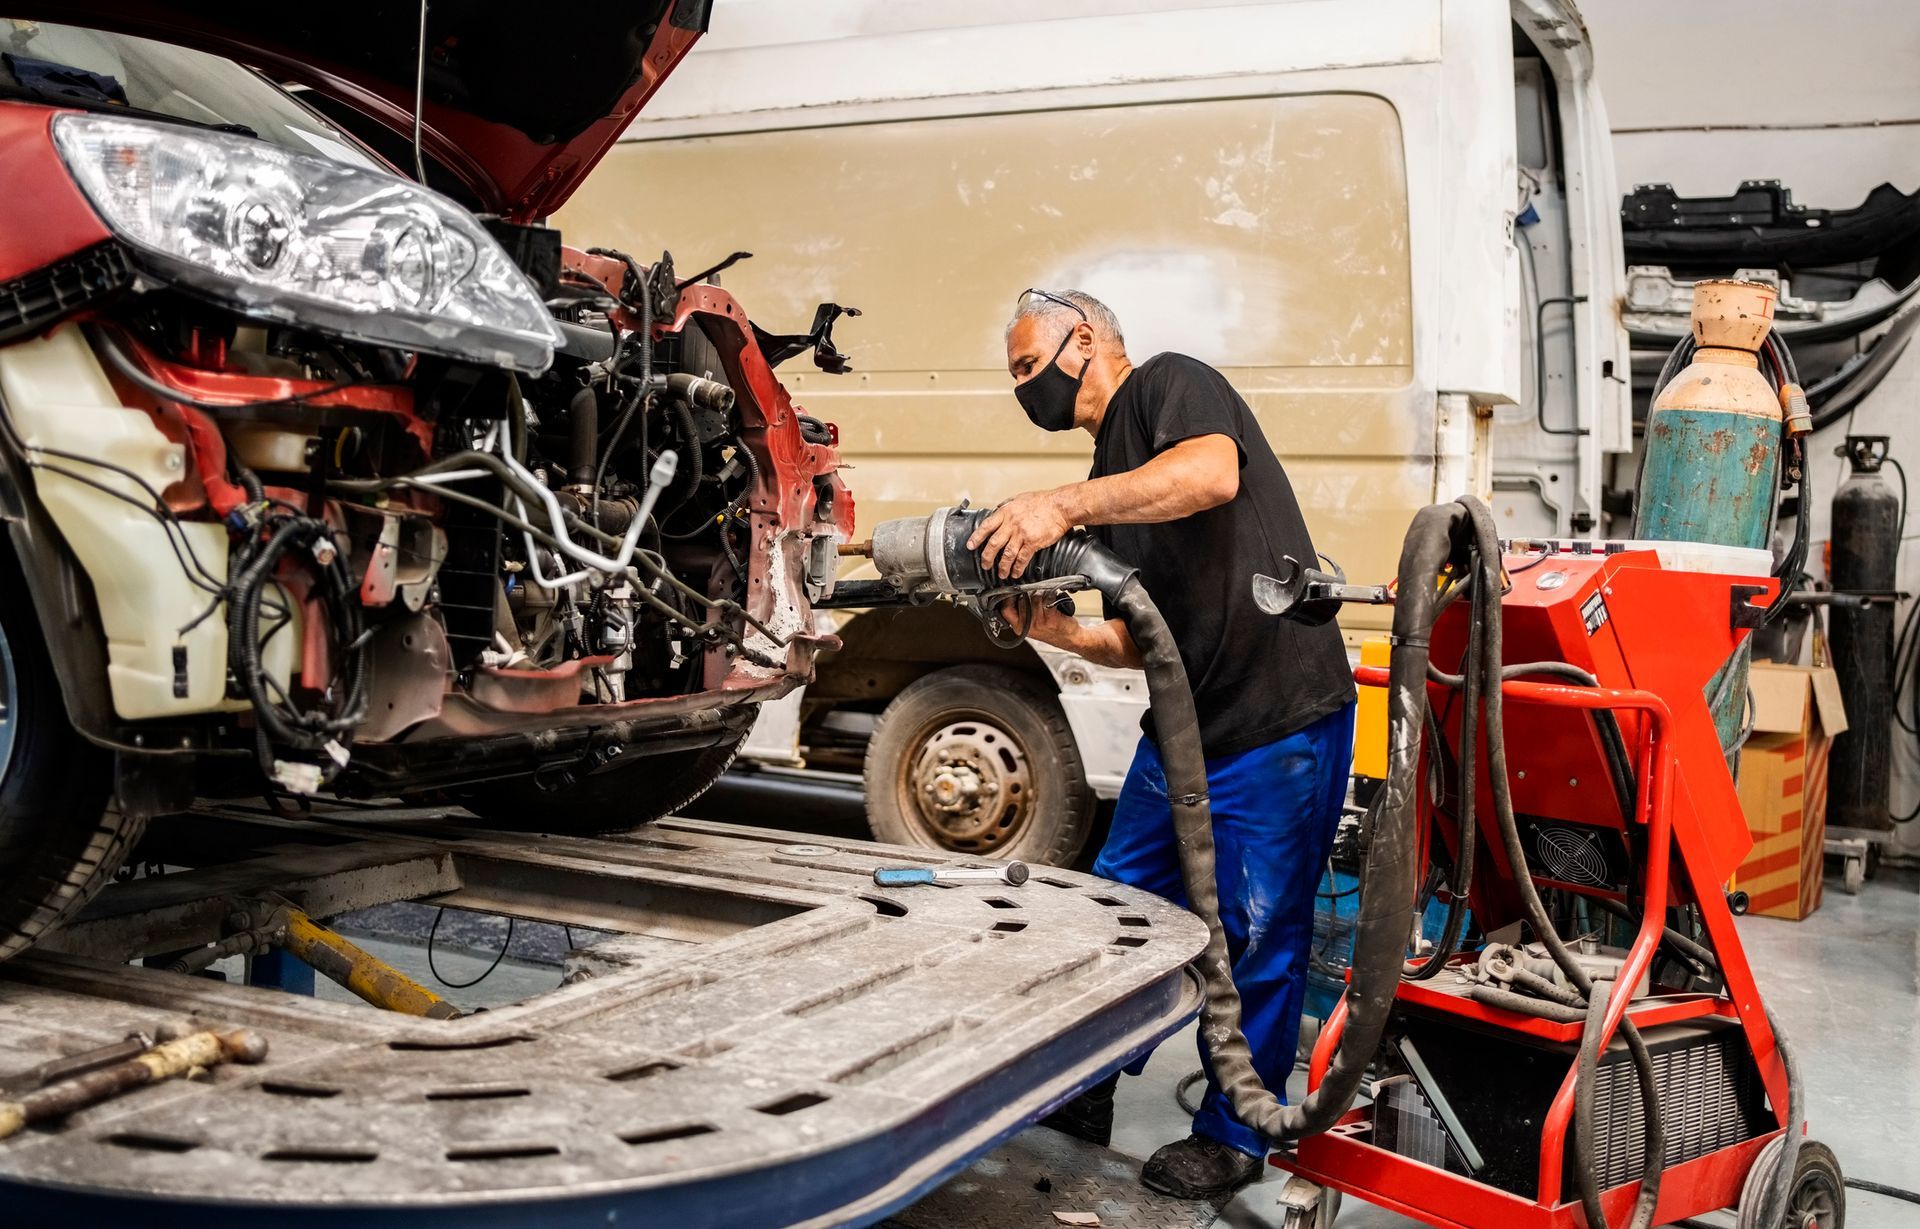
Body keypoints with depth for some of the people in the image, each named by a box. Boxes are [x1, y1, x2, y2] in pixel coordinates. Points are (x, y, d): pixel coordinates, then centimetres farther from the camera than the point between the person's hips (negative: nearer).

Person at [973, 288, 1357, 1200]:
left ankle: (1234, 1135, 20)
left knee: (1257, 937, 3)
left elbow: (1213, 473, -31)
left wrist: (1065, 504, -34)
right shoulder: (1110, 476, 19)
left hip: (1280, 722, -9)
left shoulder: (1169, 384, -6)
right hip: (1183, 729, 9)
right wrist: (1060, 631, 0)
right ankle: (1084, 1092, 30)